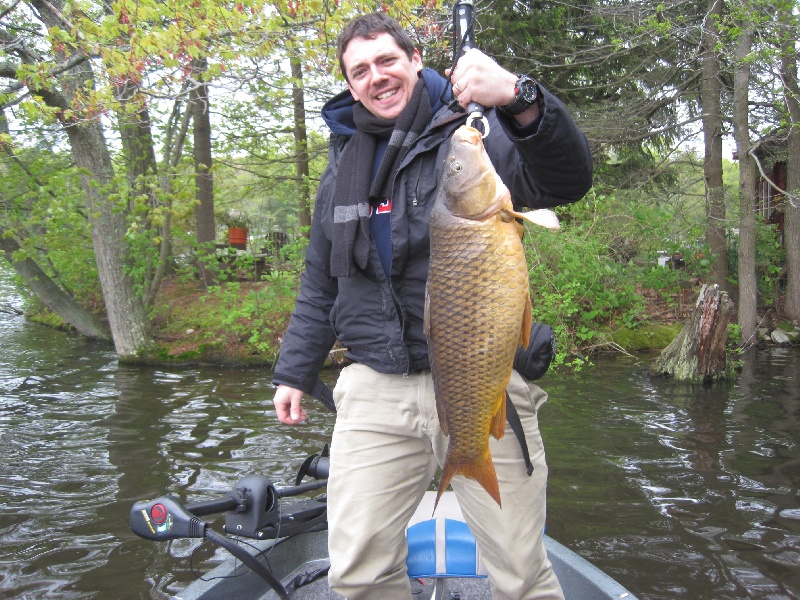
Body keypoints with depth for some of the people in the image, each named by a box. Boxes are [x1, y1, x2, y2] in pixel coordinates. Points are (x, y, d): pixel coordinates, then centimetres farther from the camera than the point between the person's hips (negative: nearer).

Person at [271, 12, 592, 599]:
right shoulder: (343, 165, 16)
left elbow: (567, 181, -19)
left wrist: (520, 99, -36)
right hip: (376, 393, 4)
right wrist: (294, 372, 19)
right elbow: (320, 282, 22)